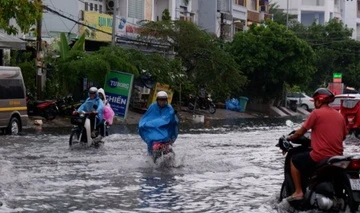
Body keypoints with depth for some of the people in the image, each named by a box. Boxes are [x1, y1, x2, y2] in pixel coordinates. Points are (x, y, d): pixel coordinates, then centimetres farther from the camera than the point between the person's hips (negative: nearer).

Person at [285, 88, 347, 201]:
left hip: (320, 156, -7)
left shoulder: (316, 113, -7)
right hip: (337, 157, 7)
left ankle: (298, 192, 8)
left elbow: (300, 132, -2)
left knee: (295, 160, 16)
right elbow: (343, 136, 19)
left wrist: (290, 138, 16)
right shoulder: (339, 115, 10)